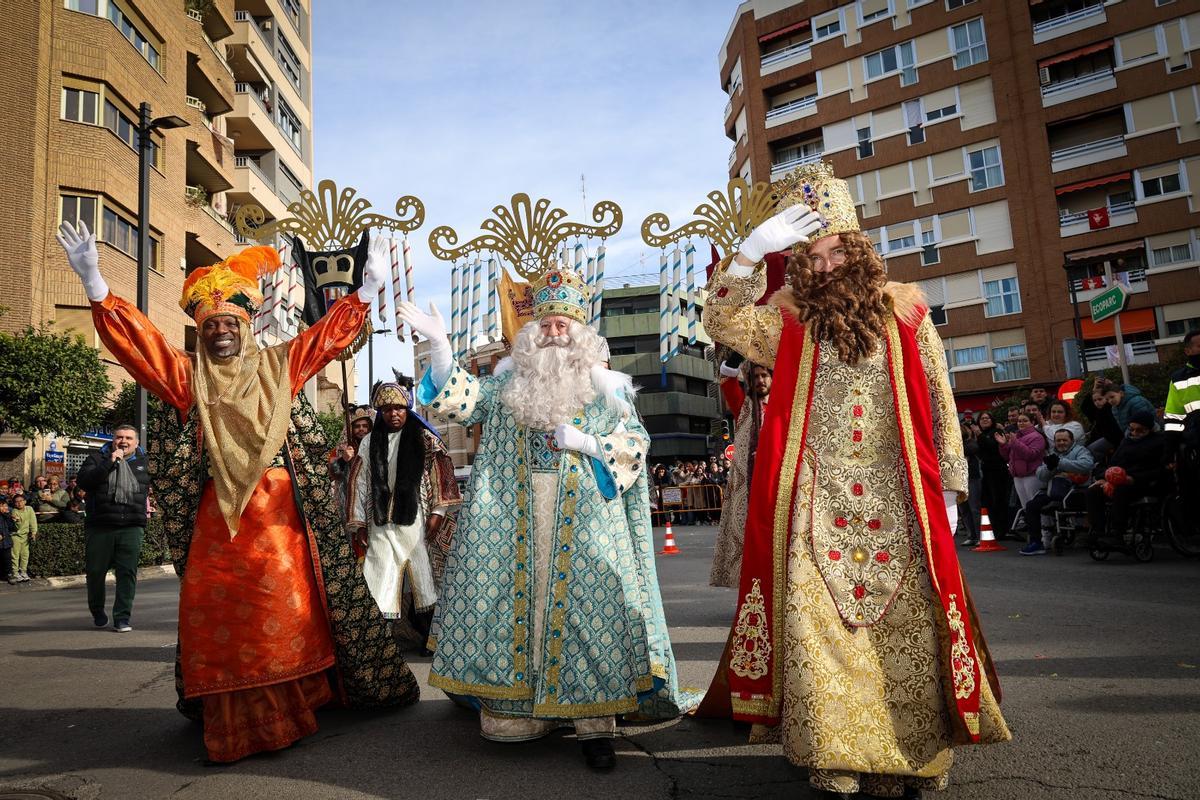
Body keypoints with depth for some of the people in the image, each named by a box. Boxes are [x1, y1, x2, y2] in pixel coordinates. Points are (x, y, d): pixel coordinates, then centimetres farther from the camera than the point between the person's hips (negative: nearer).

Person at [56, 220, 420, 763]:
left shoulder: (279, 366, 11)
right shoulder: (185, 376, 11)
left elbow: (331, 332, 10)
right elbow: (134, 337, 2)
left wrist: (368, 287, 5)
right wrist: (93, 281, -8)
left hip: (278, 510, 0)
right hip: (217, 514, 1)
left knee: (285, 603, 1)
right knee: (215, 608, -1)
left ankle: (288, 704, 16)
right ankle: (232, 718, 9)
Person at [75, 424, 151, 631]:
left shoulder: (144, 462, 11)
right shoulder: (98, 458, 7)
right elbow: (83, 481, -10)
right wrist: (110, 462, -16)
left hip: (132, 528, 0)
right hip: (99, 527, 0)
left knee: (127, 573, -3)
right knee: (95, 571, 9)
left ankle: (122, 618, 3)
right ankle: (97, 611, 32)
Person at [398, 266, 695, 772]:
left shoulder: (604, 386, 7)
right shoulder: (510, 380, 13)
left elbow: (635, 445, 4)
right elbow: (462, 403, 2)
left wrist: (584, 443, -11)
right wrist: (438, 345, -9)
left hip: (583, 520, -2)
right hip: (513, 519, 2)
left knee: (585, 606, -5)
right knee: (513, 599, 2)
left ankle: (593, 722, 2)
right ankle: (515, 709, 15)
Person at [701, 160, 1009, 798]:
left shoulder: (904, 308, 8)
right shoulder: (789, 319, 7)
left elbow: (937, 402, 8)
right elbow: (722, 322, -6)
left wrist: (947, 483, 4)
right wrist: (753, 250, -14)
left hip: (896, 500, 1)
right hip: (818, 505, 0)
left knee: (904, 628, 3)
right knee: (817, 628, -4)